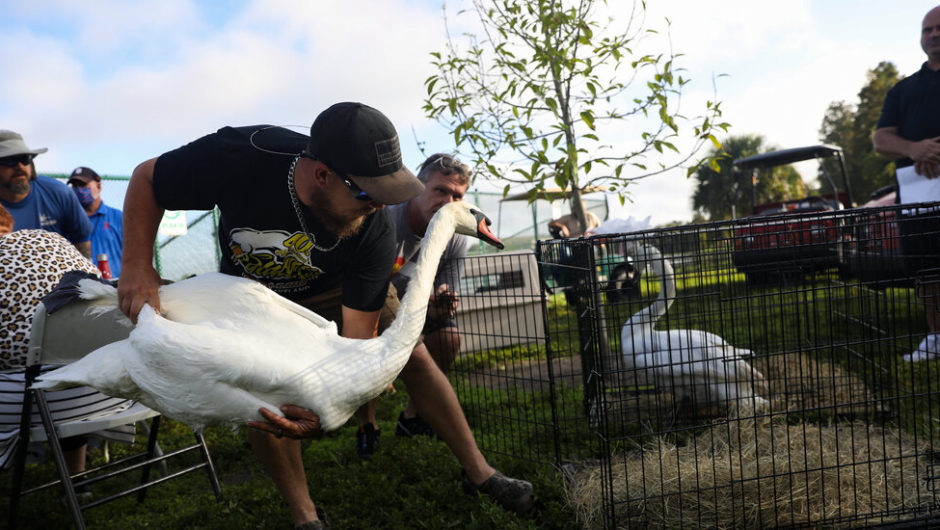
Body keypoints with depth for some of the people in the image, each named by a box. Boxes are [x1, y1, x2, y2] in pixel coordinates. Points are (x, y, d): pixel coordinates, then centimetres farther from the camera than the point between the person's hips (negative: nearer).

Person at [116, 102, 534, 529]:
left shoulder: (373, 231, -36)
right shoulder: (240, 158, -39)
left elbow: (357, 339, -32)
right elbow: (146, 179, -21)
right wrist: (137, 266, -33)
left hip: (338, 286, 0)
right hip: (254, 292, 1)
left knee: (413, 358, -9)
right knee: (261, 402, -7)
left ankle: (478, 471, 10)